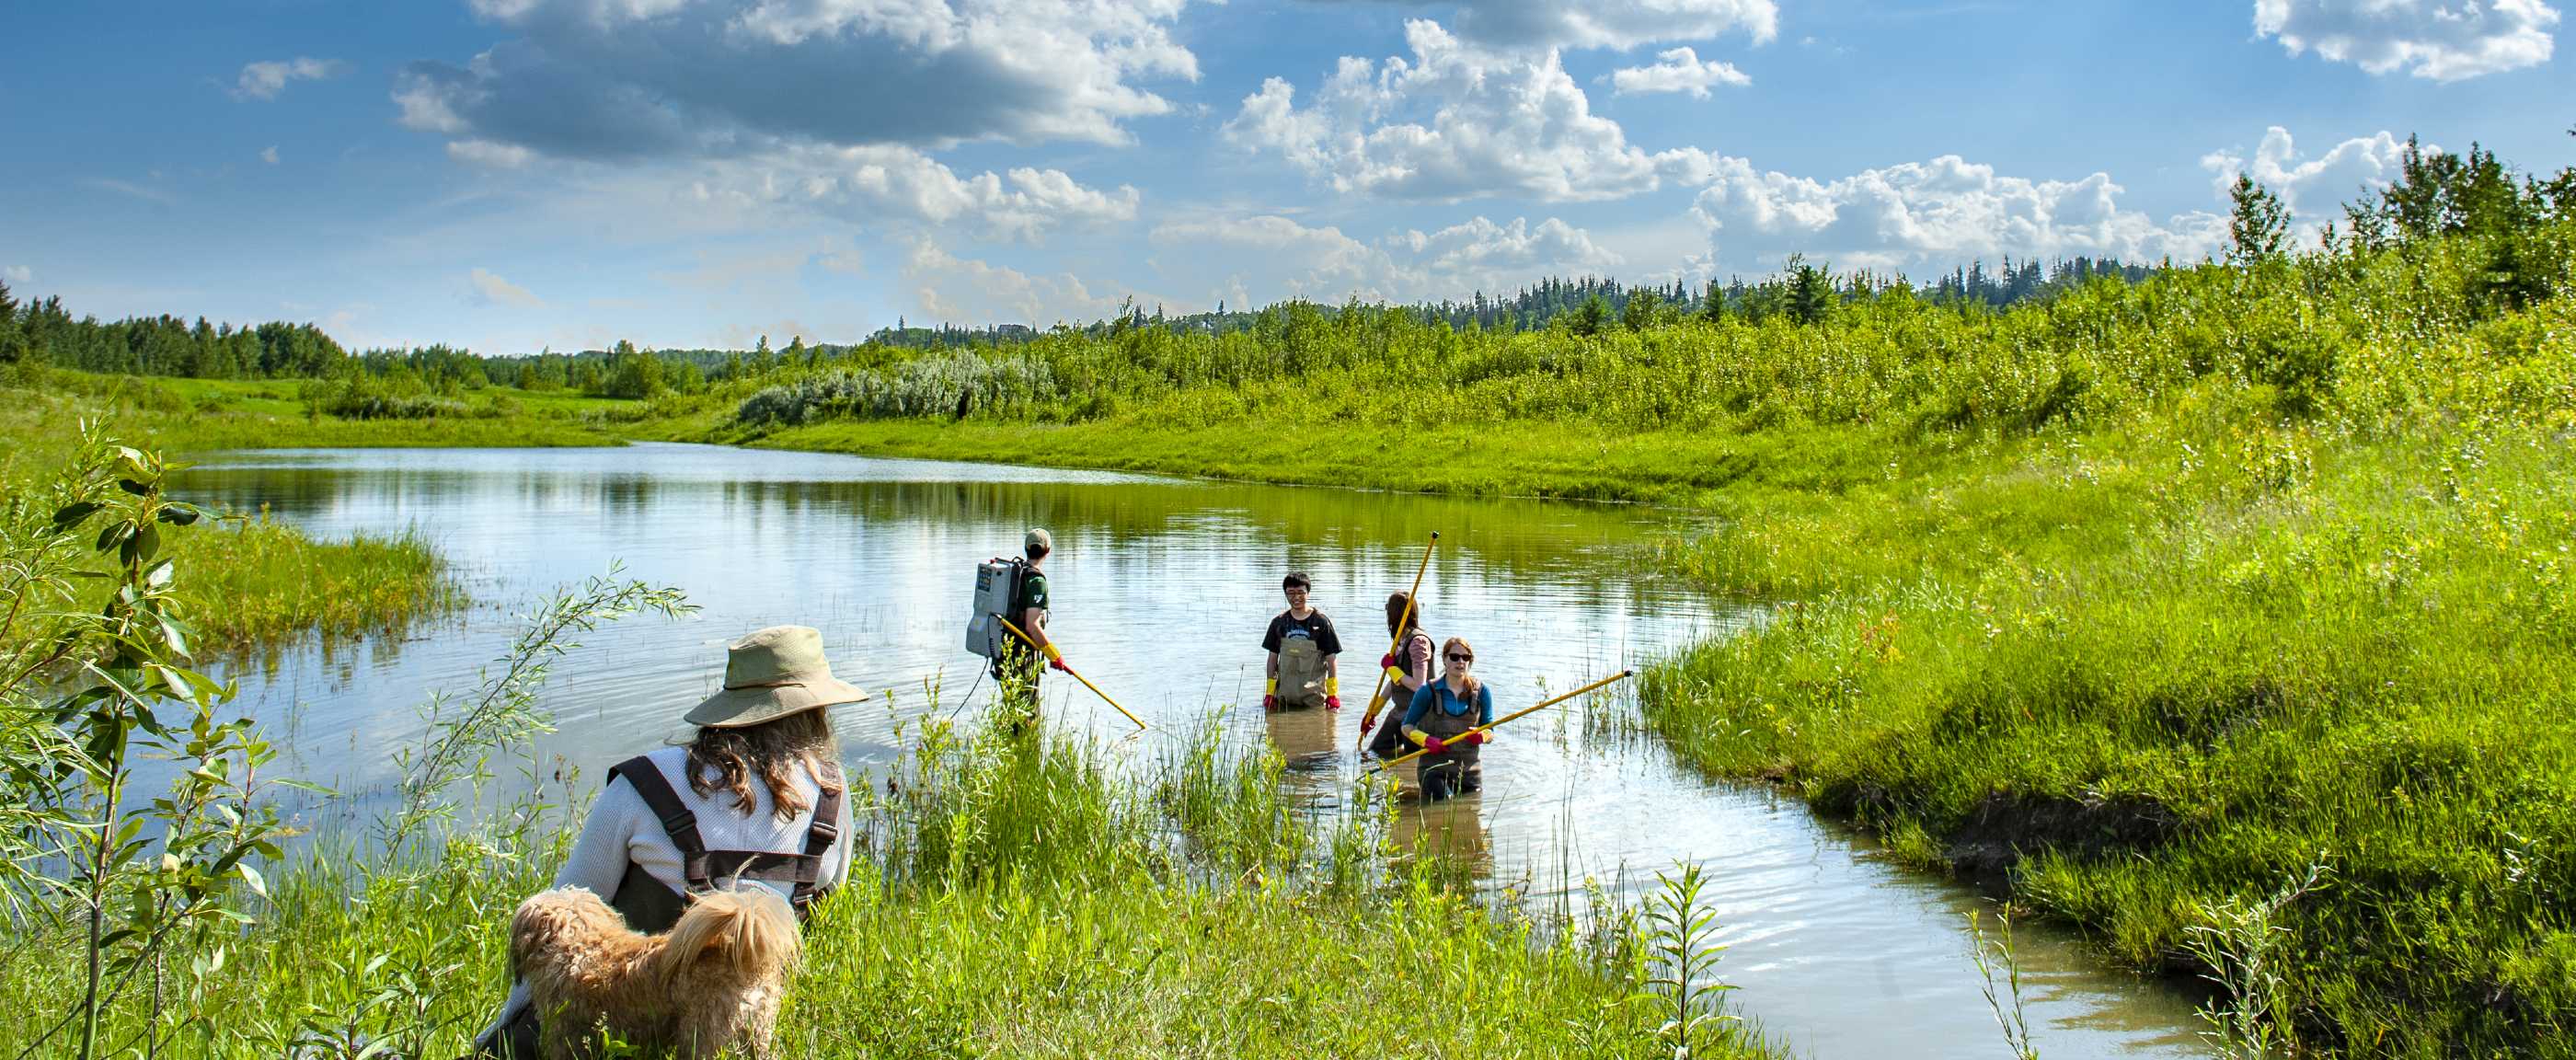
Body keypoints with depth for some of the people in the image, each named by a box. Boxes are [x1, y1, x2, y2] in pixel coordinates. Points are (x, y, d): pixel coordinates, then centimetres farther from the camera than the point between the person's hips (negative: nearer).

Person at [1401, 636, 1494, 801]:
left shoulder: (1481, 692, 4)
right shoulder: (1429, 692, -1)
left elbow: (1490, 734, 6)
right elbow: (1407, 726, 4)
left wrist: (1482, 736, -18)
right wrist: (1425, 739, -15)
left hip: (1469, 769, 3)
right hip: (1433, 768, -3)